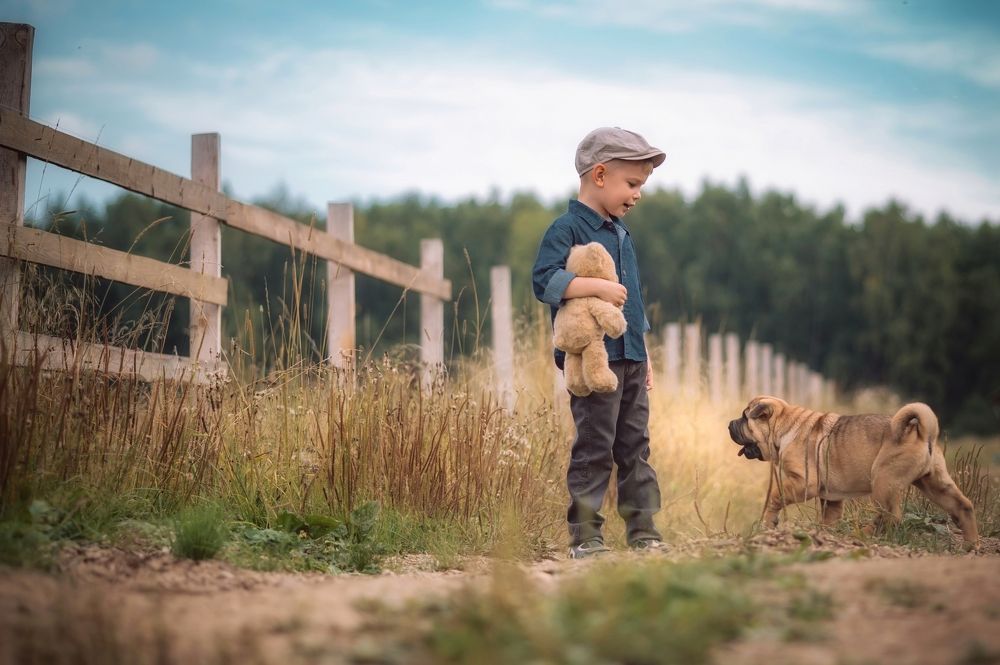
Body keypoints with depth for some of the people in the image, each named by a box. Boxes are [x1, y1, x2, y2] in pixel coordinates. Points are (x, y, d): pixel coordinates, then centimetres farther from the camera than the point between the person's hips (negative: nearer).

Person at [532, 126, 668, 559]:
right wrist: (598, 287, -29)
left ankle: (643, 532, 15)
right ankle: (585, 538, -1)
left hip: (630, 359, 8)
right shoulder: (567, 229, -9)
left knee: (635, 447, 10)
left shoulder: (621, 232, 18)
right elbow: (544, 280, -23)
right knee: (594, 449, -6)